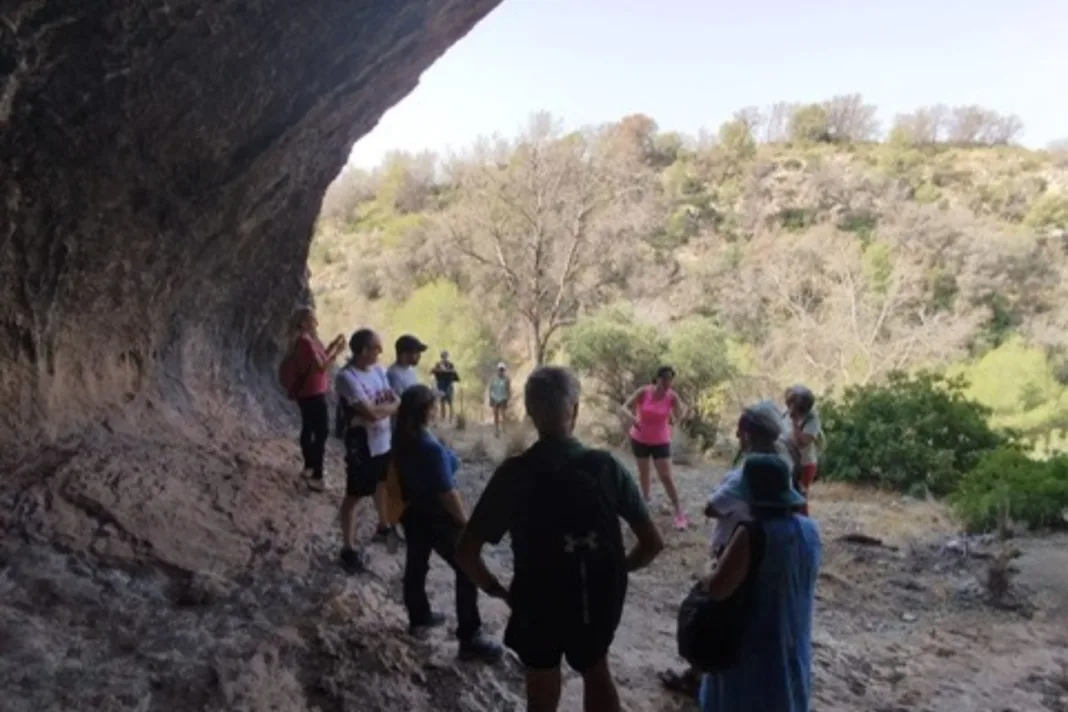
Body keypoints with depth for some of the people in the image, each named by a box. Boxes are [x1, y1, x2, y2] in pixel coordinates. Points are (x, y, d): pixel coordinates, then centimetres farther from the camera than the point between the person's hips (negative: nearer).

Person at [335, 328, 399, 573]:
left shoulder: (379, 370, 3)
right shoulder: (347, 377, -24)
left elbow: (395, 401, 2)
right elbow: (371, 413, -29)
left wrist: (384, 408, -21)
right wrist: (393, 405, -11)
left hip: (384, 440, 8)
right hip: (362, 445, -8)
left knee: (383, 485, 25)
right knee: (354, 495, 4)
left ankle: (383, 526, 47)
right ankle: (348, 548, 15)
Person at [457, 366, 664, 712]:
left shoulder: (513, 473, -16)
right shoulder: (606, 466, -11)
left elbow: (466, 553, -16)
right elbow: (652, 542, -7)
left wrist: (495, 589, 1)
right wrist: (618, 570, 9)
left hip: (537, 603, -1)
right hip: (598, 601, 2)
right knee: (596, 672, 30)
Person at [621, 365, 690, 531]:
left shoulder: (672, 397, -16)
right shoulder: (643, 392, -17)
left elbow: (678, 418, -18)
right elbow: (625, 407, -17)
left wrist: (683, 411, -38)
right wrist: (632, 417, -35)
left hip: (661, 441, -1)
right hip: (640, 439, 1)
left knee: (666, 477, -6)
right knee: (643, 472, 18)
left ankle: (679, 513, 0)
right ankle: (645, 498, 41)